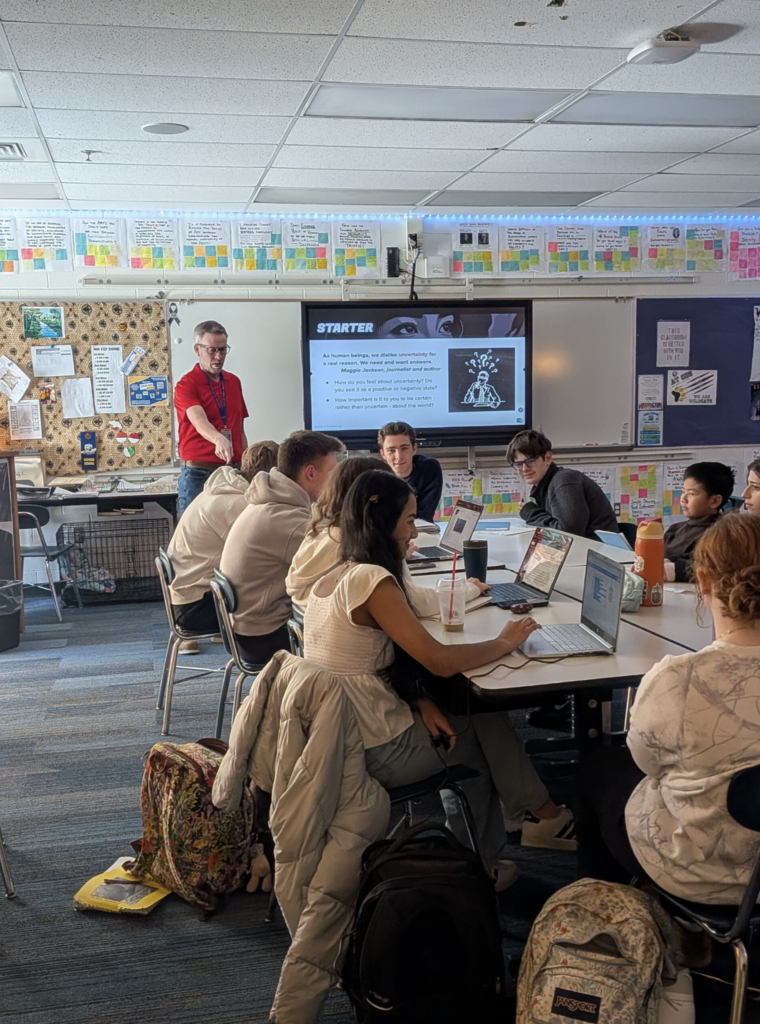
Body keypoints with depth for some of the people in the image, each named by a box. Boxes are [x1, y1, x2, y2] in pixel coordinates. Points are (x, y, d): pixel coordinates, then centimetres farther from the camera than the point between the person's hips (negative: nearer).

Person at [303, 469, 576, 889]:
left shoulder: (330, 578, 7)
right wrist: (504, 643, -7)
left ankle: (479, 860, 28)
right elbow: (441, 662, -24)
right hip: (374, 754, -8)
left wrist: (419, 702, -3)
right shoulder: (372, 580, -22)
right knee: (484, 727, 11)